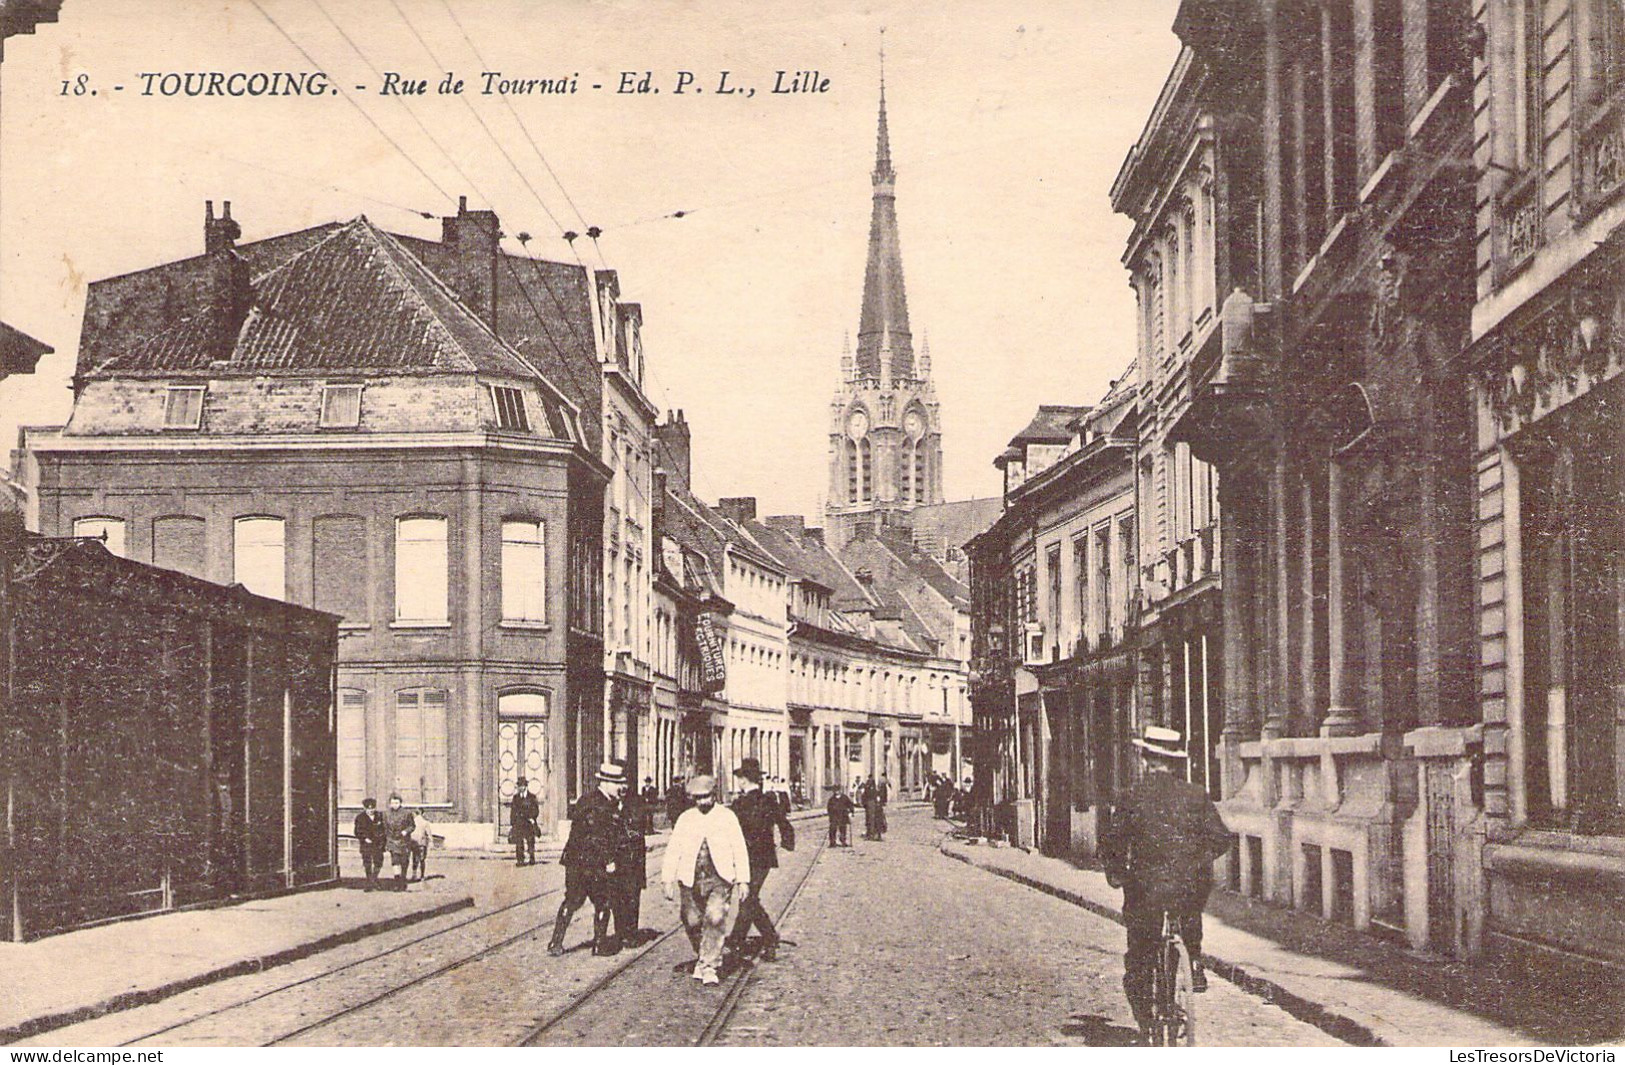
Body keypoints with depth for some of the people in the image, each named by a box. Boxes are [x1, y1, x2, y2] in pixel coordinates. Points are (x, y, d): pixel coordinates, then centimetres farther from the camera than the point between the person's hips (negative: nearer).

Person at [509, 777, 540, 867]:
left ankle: (531, 859, 7)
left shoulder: (532, 797, 7)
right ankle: (520, 860, -4)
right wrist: (511, 824, 6)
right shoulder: (515, 798, 11)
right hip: (518, 823, 1)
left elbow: (536, 810, 5)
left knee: (530, 842, 0)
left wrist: (532, 818, -12)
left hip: (529, 823, -1)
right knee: (519, 842, -6)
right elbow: (512, 811, 11)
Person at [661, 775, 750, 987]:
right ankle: (701, 958, 30)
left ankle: (708, 966, -10)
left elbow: (740, 849, 5)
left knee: (715, 919, -17)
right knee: (692, 922, 6)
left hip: (719, 878, -2)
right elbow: (673, 850, 6)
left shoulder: (727, 817, 5)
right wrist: (668, 880, -2)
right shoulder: (685, 819, 9)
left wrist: (743, 880, -2)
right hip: (691, 880, 2)